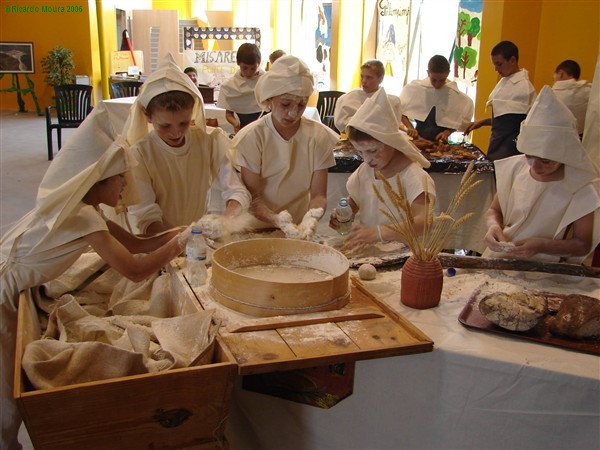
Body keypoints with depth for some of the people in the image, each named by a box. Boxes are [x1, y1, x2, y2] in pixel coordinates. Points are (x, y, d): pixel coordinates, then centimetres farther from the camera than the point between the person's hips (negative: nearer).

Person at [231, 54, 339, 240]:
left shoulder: (318, 136, -2)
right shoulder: (252, 137, -7)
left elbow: (319, 194, -3)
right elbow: (252, 197, -9)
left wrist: (310, 220, -24)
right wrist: (278, 220, -28)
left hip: (299, 227, 2)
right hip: (258, 229, -2)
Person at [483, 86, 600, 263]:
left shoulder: (581, 188, -10)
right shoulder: (515, 167, -1)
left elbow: (583, 245, -4)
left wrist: (541, 246, -20)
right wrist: (493, 225, -11)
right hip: (499, 257, 3)